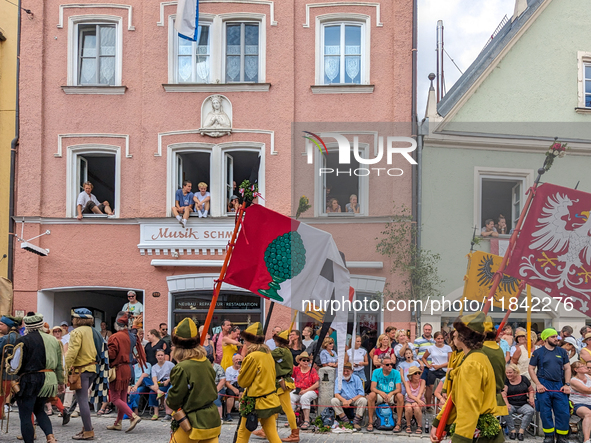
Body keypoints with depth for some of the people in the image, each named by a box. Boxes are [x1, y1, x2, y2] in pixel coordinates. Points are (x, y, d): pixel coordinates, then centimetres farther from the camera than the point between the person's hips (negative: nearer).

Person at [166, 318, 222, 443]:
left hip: (193, 423, -6)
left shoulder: (181, 369, -19)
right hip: (212, 418, 6)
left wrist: (168, 402, 10)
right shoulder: (206, 362, 1)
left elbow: (175, 398, -11)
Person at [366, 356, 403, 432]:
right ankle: (370, 422, -25)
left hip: (391, 396, 0)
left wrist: (391, 393, -36)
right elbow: (373, 388, -13)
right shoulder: (376, 372, -6)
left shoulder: (396, 373, -7)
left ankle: (399, 423, -26)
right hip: (379, 395, 0)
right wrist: (381, 393, -35)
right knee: (371, 395, -31)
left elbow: (399, 389, -15)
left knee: (400, 396, -31)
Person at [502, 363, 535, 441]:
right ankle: (512, 430, -22)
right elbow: (503, 393, -9)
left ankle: (521, 431, -24)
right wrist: (506, 403, -26)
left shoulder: (523, 379, 8)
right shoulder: (506, 381, 4)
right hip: (511, 405, -1)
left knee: (530, 411, -31)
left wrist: (531, 398, -3)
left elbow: (531, 390, 19)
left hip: (523, 405, 1)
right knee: (506, 411, -35)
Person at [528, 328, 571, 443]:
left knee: (563, 412, -2)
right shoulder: (538, 352, 3)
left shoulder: (562, 352, 12)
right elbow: (531, 369, 3)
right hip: (544, 386, -2)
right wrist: (538, 384, -8)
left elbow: (567, 368, 14)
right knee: (545, 413, 2)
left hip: (559, 385, 2)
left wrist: (567, 384, 2)